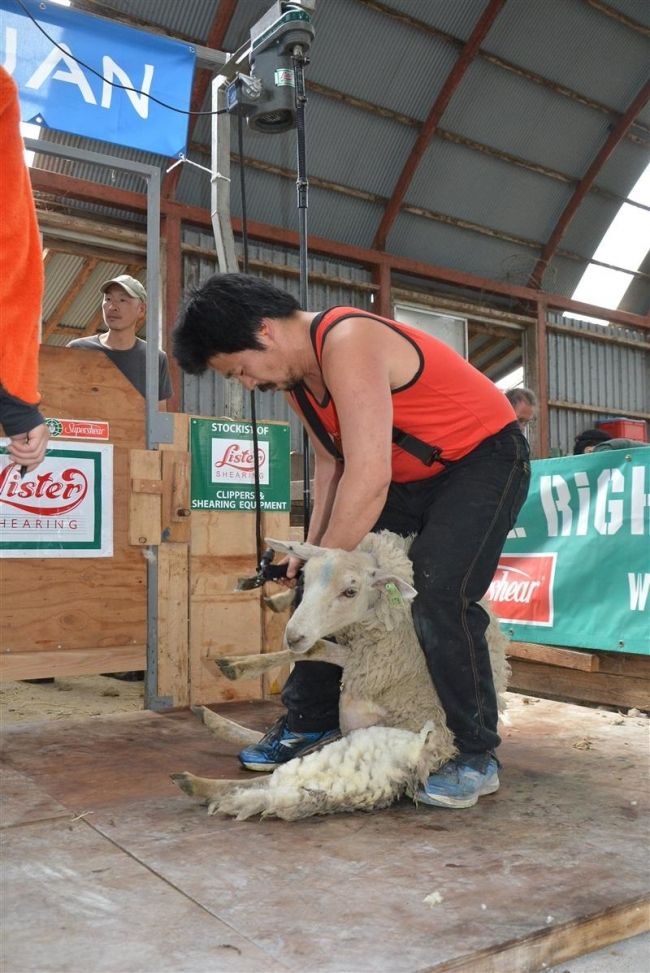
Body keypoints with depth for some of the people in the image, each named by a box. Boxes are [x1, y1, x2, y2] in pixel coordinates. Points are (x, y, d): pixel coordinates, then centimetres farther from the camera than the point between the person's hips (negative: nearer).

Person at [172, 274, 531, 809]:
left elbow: (369, 477, -34)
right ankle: (309, 722, 19)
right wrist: (313, 548, -3)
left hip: (484, 458, -9)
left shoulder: (347, 344, -30)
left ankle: (477, 756, -4)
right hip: (410, 475, 9)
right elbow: (332, 462, 7)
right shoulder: (298, 374, 0)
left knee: (439, 598, -23)